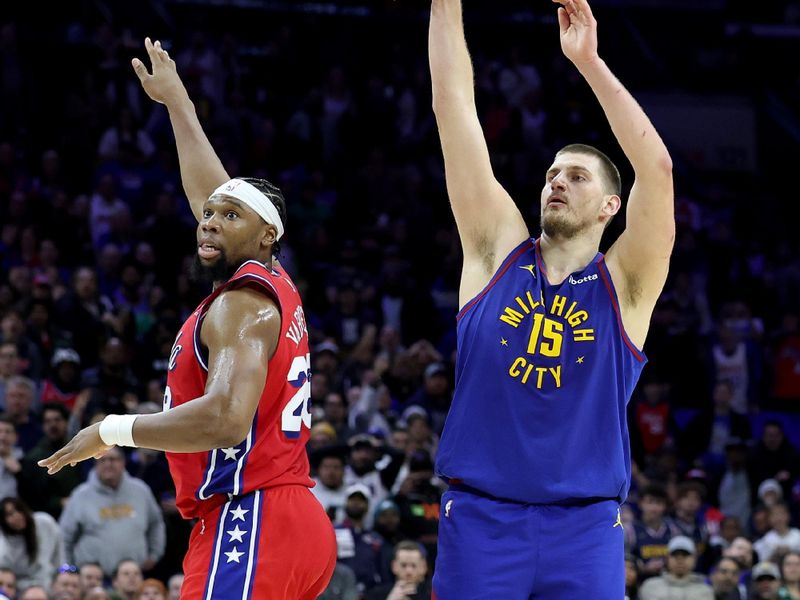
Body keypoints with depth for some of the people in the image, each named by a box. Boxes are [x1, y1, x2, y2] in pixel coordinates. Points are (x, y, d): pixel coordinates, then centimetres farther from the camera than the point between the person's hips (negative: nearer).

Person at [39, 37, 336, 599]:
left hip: (250, 526, -10)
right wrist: (177, 100, 44)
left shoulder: (242, 302, -9)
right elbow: (211, 191, 34)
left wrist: (111, 431, -14)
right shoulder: (270, 285, 17)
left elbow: (226, 419, -24)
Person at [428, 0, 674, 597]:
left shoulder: (624, 284, 4)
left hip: (584, 528, -1)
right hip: (480, 519, 1)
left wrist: (588, 60, -15)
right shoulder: (499, 253, 8)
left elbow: (657, 167, -12)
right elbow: (453, 107, 5)